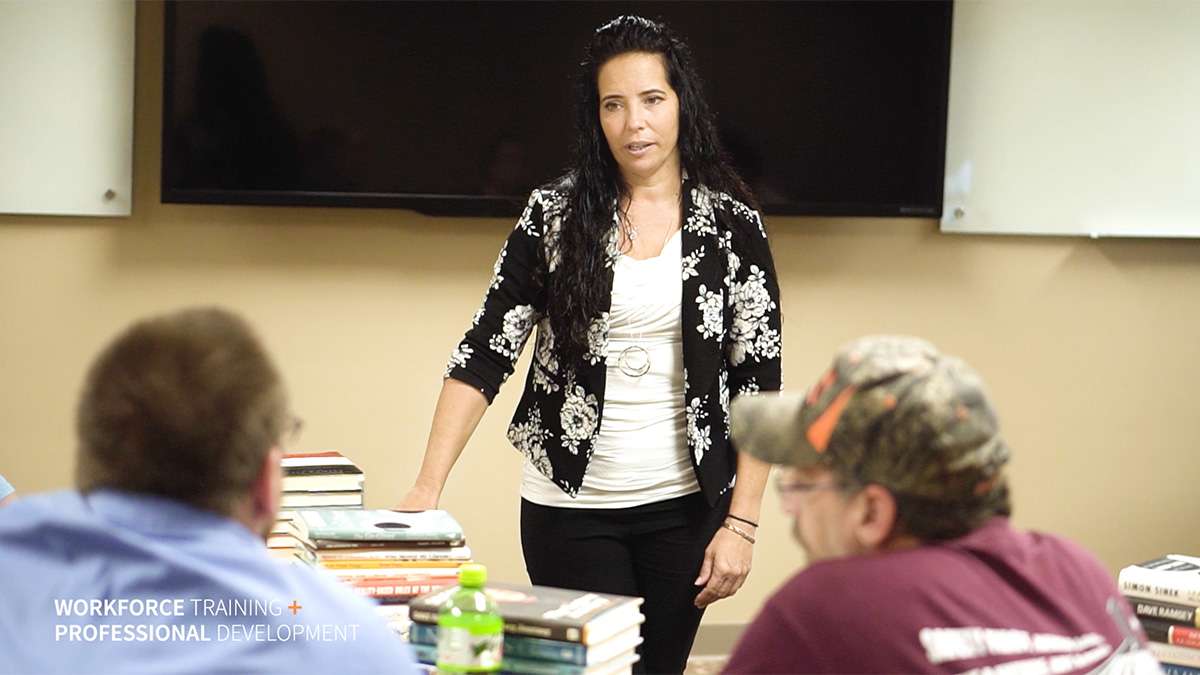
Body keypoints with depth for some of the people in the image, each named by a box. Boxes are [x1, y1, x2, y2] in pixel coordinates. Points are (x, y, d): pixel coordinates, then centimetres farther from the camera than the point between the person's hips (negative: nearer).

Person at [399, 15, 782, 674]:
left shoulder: (730, 222, -2)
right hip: (570, 507, 0)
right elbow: (484, 353, -4)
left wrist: (740, 523, -6)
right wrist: (427, 487, -14)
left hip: (685, 505, 1)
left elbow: (758, 382, -1)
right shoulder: (556, 214, -2)